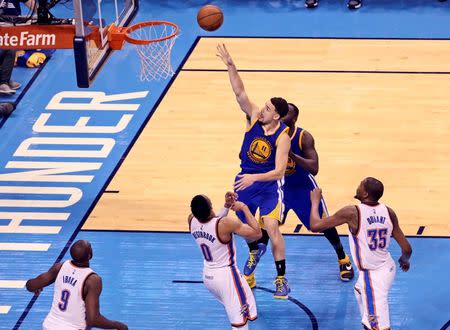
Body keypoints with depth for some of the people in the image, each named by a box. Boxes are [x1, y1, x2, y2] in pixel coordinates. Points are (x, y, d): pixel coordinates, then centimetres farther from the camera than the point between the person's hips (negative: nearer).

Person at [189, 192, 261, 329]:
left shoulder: (192, 220, -10)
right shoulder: (226, 224, -30)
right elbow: (257, 233, -20)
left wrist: (226, 206, 6)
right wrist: (244, 208, -14)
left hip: (208, 275, 7)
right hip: (226, 276, -7)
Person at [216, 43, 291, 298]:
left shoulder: (283, 137, -22)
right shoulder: (254, 117, -10)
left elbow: (279, 171, -27)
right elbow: (240, 93, -20)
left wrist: (255, 178, -40)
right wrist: (230, 65, -32)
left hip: (270, 184, -5)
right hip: (246, 180, 5)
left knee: (271, 226, -19)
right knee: (245, 225, 16)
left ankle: (282, 279, -10)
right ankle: (254, 251, 52)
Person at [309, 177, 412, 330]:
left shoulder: (352, 213, -22)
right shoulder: (388, 212, -7)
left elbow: (315, 226, -16)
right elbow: (406, 248, -4)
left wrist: (315, 201, 1)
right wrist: (405, 260, 20)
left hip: (372, 275, -7)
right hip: (388, 268, 7)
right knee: (360, 291, 37)